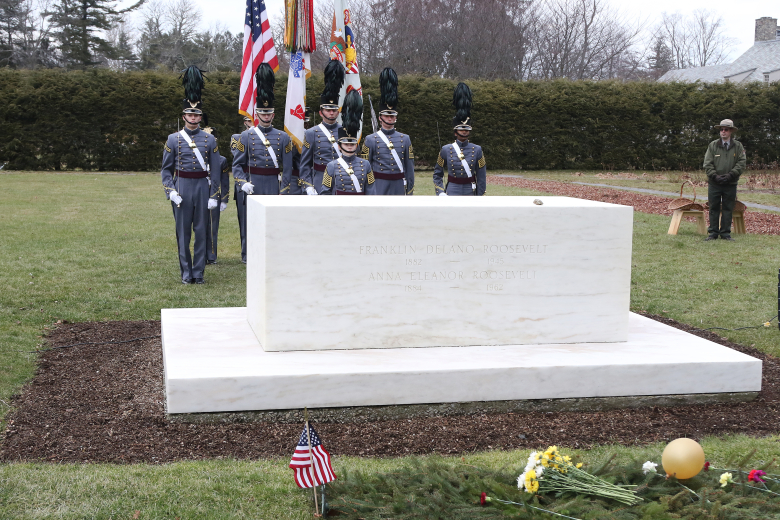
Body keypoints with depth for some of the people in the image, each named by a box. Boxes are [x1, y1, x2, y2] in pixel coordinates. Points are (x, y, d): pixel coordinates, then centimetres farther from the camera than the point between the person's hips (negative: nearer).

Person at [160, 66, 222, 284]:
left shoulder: (210, 140, 5)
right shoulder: (173, 139, 3)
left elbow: (215, 170, 5)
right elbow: (166, 169, 4)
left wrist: (214, 195, -1)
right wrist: (170, 191, -9)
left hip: (202, 187, 1)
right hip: (182, 187, -1)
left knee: (201, 231, 3)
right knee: (183, 232, 3)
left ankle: (198, 272, 10)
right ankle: (186, 273, 11)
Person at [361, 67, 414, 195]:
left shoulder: (405, 139, 8)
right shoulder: (371, 140, -1)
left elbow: (409, 167, 9)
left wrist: (410, 192, 5)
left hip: (399, 188, 3)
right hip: (379, 188, -3)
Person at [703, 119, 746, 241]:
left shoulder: (738, 146, 5)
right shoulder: (713, 145, 5)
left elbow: (741, 164, 0)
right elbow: (707, 164, 2)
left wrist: (730, 175, -12)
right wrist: (715, 176, -12)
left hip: (731, 184, 0)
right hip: (714, 183, 0)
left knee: (728, 209, 5)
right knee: (714, 209, 3)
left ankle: (725, 233, 11)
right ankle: (713, 233, 8)